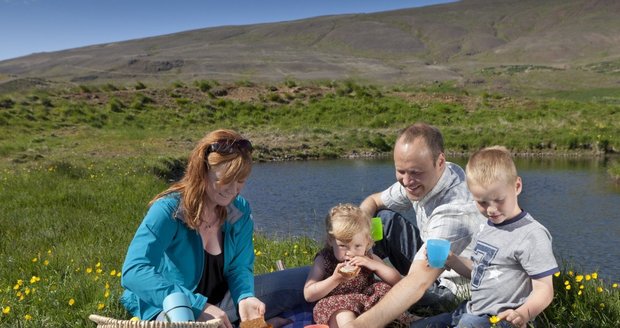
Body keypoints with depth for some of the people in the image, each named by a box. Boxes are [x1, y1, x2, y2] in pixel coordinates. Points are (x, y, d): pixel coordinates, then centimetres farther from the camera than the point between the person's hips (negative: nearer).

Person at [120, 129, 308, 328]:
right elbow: (133, 272, -37)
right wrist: (199, 306, -45)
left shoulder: (240, 211, -7)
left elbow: (239, 267, -4)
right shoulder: (169, 210, -25)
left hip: (221, 301, 5)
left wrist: (245, 298, -28)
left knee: (305, 281, -2)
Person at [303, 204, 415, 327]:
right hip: (336, 311, -4)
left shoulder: (368, 258, 4)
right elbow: (308, 295, -10)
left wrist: (375, 265, -15)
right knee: (345, 314, -35)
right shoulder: (324, 260, -5)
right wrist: (335, 279, -22)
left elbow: (397, 280, 1)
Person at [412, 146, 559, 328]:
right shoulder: (487, 226, 9)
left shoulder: (532, 235, -17)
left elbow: (544, 291, -18)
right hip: (471, 313, 8)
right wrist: (451, 259, 3)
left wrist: (523, 313, -37)